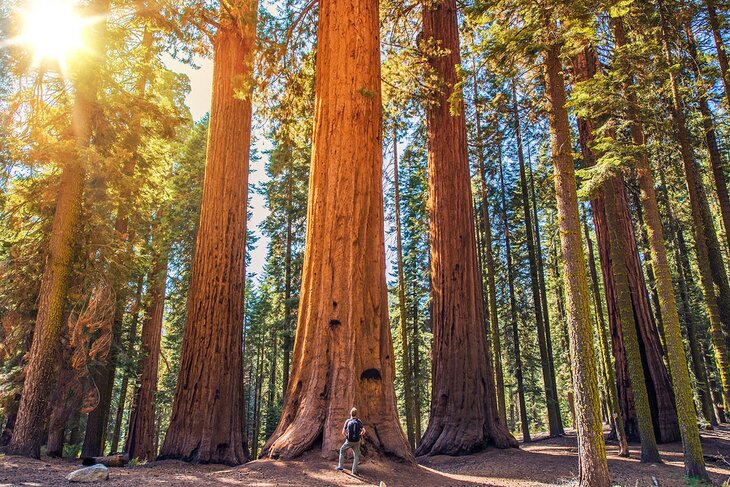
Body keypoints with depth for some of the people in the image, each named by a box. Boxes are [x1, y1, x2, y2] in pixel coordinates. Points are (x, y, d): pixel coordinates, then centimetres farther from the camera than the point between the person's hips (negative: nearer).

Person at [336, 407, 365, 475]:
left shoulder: (347, 421, -6)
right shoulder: (359, 421, -4)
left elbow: (343, 432, -3)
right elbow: (363, 431, -5)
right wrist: (359, 436, 9)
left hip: (349, 441, 0)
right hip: (357, 441, 0)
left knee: (342, 451, 23)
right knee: (356, 455, 15)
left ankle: (340, 467, 25)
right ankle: (354, 471, 12)